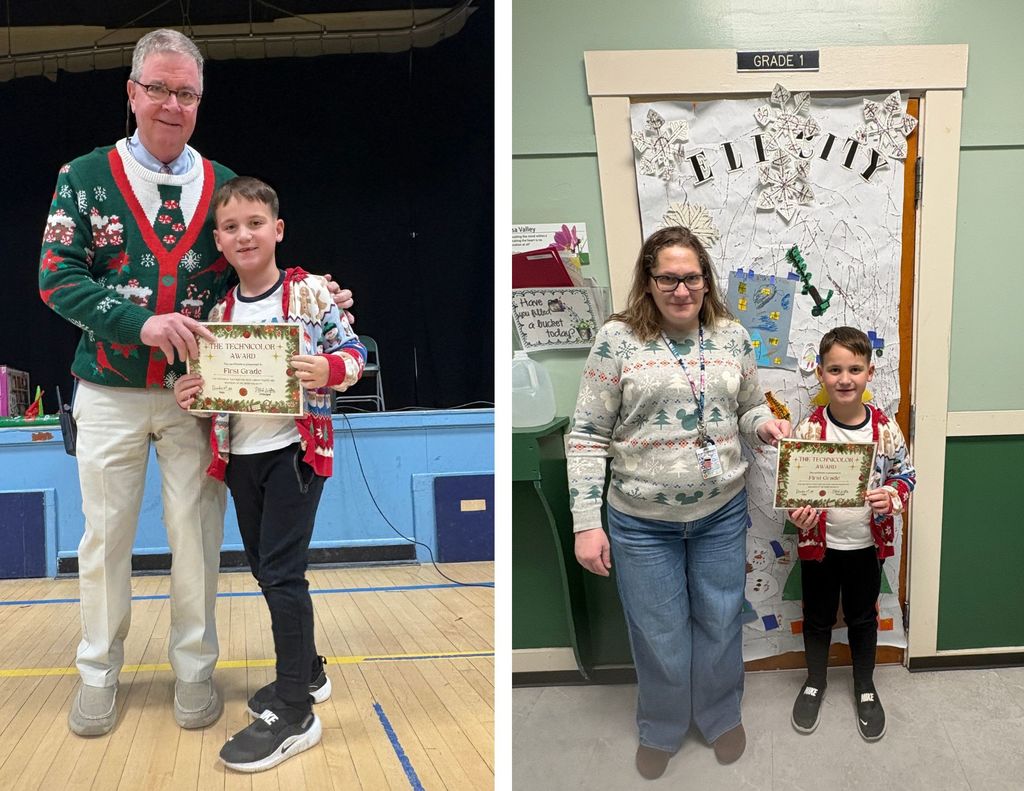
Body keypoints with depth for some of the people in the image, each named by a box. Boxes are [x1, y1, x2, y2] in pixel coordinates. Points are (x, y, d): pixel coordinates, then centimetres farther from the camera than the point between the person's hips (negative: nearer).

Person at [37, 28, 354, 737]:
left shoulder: (224, 186, 5)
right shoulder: (86, 178, 0)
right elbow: (57, 278, -7)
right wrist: (141, 321, -22)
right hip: (111, 393, 0)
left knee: (197, 532, 7)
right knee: (106, 534, 9)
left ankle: (195, 667, 24)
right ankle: (99, 672, 27)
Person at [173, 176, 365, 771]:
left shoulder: (310, 292, -8)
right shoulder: (220, 312, 6)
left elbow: (354, 351, -7)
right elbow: (211, 381, 13)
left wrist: (327, 371, -27)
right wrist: (187, 392, -8)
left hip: (295, 448, -6)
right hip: (241, 454, 6)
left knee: (282, 572, -7)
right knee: (266, 569, 15)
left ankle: (295, 713, 4)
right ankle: (306, 671, 35)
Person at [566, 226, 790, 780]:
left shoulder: (732, 336, 1)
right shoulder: (617, 339, -11)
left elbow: (750, 409, 15)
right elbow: (587, 436, -9)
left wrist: (765, 424, -10)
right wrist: (586, 522, -13)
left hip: (722, 513, 3)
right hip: (642, 521, -3)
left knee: (720, 625, 18)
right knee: (659, 635, 12)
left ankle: (721, 715, 45)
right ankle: (660, 729, 38)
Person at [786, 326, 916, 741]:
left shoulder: (885, 427, -11)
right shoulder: (808, 429, -14)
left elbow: (905, 474, 1)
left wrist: (891, 497, -19)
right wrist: (799, 513, -26)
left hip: (867, 543, 1)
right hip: (818, 543, -1)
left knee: (863, 617, 19)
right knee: (818, 617, 18)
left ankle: (865, 689, 40)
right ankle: (814, 682, 41)